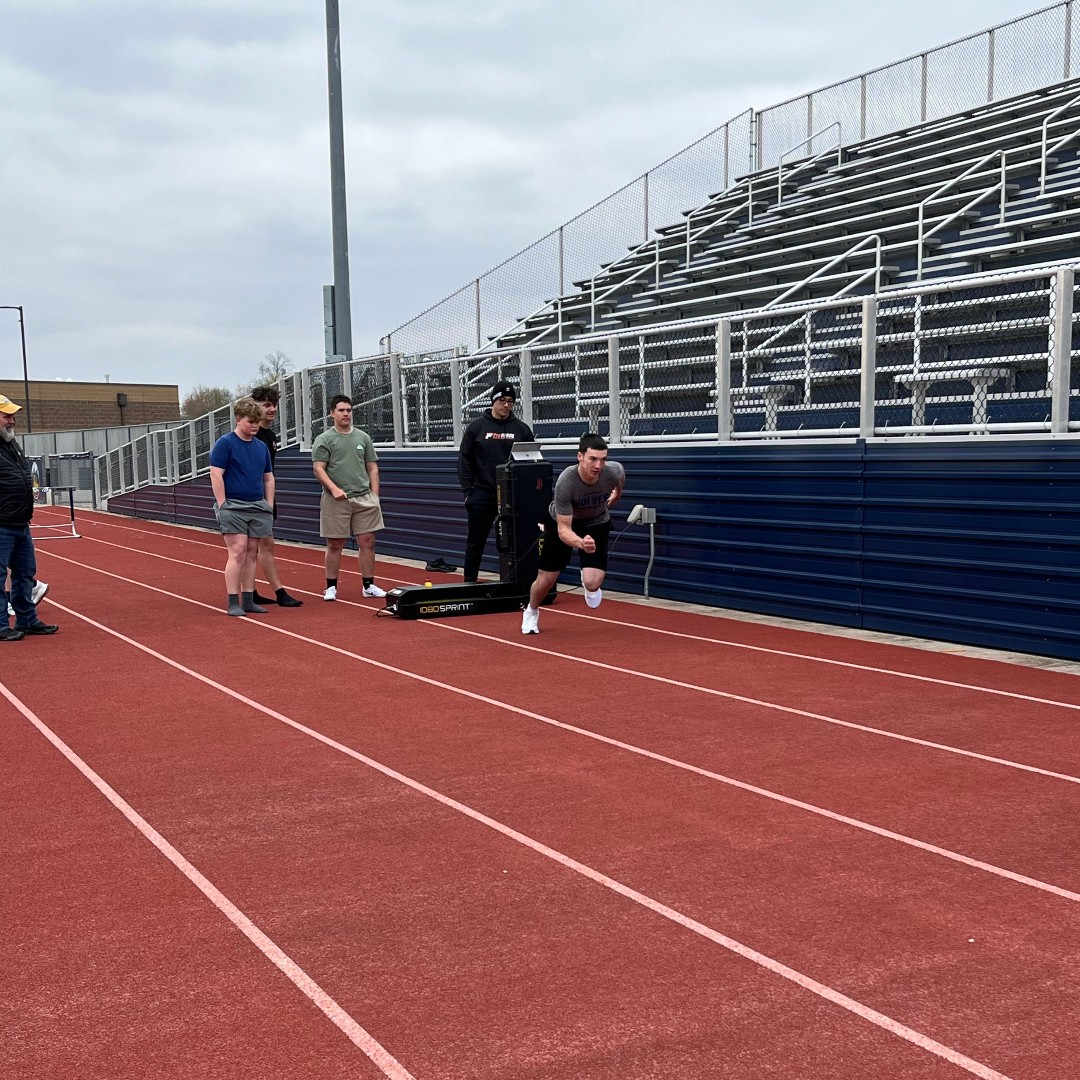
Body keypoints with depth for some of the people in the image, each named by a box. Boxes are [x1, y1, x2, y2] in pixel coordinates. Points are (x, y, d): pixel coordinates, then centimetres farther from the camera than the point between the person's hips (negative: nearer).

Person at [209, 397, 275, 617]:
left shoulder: (261, 447, 13)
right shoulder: (225, 443, -6)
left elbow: (268, 478, 19)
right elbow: (216, 475, -10)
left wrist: (269, 506, 12)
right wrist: (222, 506, -14)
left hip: (258, 507, 6)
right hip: (233, 506, -6)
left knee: (251, 553, 7)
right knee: (238, 552, -11)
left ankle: (248, 600, 13)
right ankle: (233, 602, -7)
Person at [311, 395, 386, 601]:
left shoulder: (363, 438, 12)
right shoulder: (324, 440, 0)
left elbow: (372, 468, 14)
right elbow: (318, 469, -7)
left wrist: (375, 495, 4)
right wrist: (334, 489, -21)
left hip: (364, 499, 4)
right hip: (336, 501, -3)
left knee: (367, 542, 2)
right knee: (335, 544, 3)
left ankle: (369, 586, 11)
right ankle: (331, 587, 13)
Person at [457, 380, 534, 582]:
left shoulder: (522, 429, 6)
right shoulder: (477, 427, 3)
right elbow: (464, 461, 3)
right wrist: (468, 491, -4)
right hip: (482, 494, -1)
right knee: (475, 541, 5)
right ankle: (469, 583, 13)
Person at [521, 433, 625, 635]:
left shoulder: (614, 471, -30)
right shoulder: (565, 482, -39)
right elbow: (563, 529, -38)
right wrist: (580, 543, -58)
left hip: (596, 524, 2)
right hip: (561, 522, -1)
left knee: (592, 584, -16)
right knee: (545, 581, 6)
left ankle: (588, 583, 25)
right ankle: (531, 611, 41)